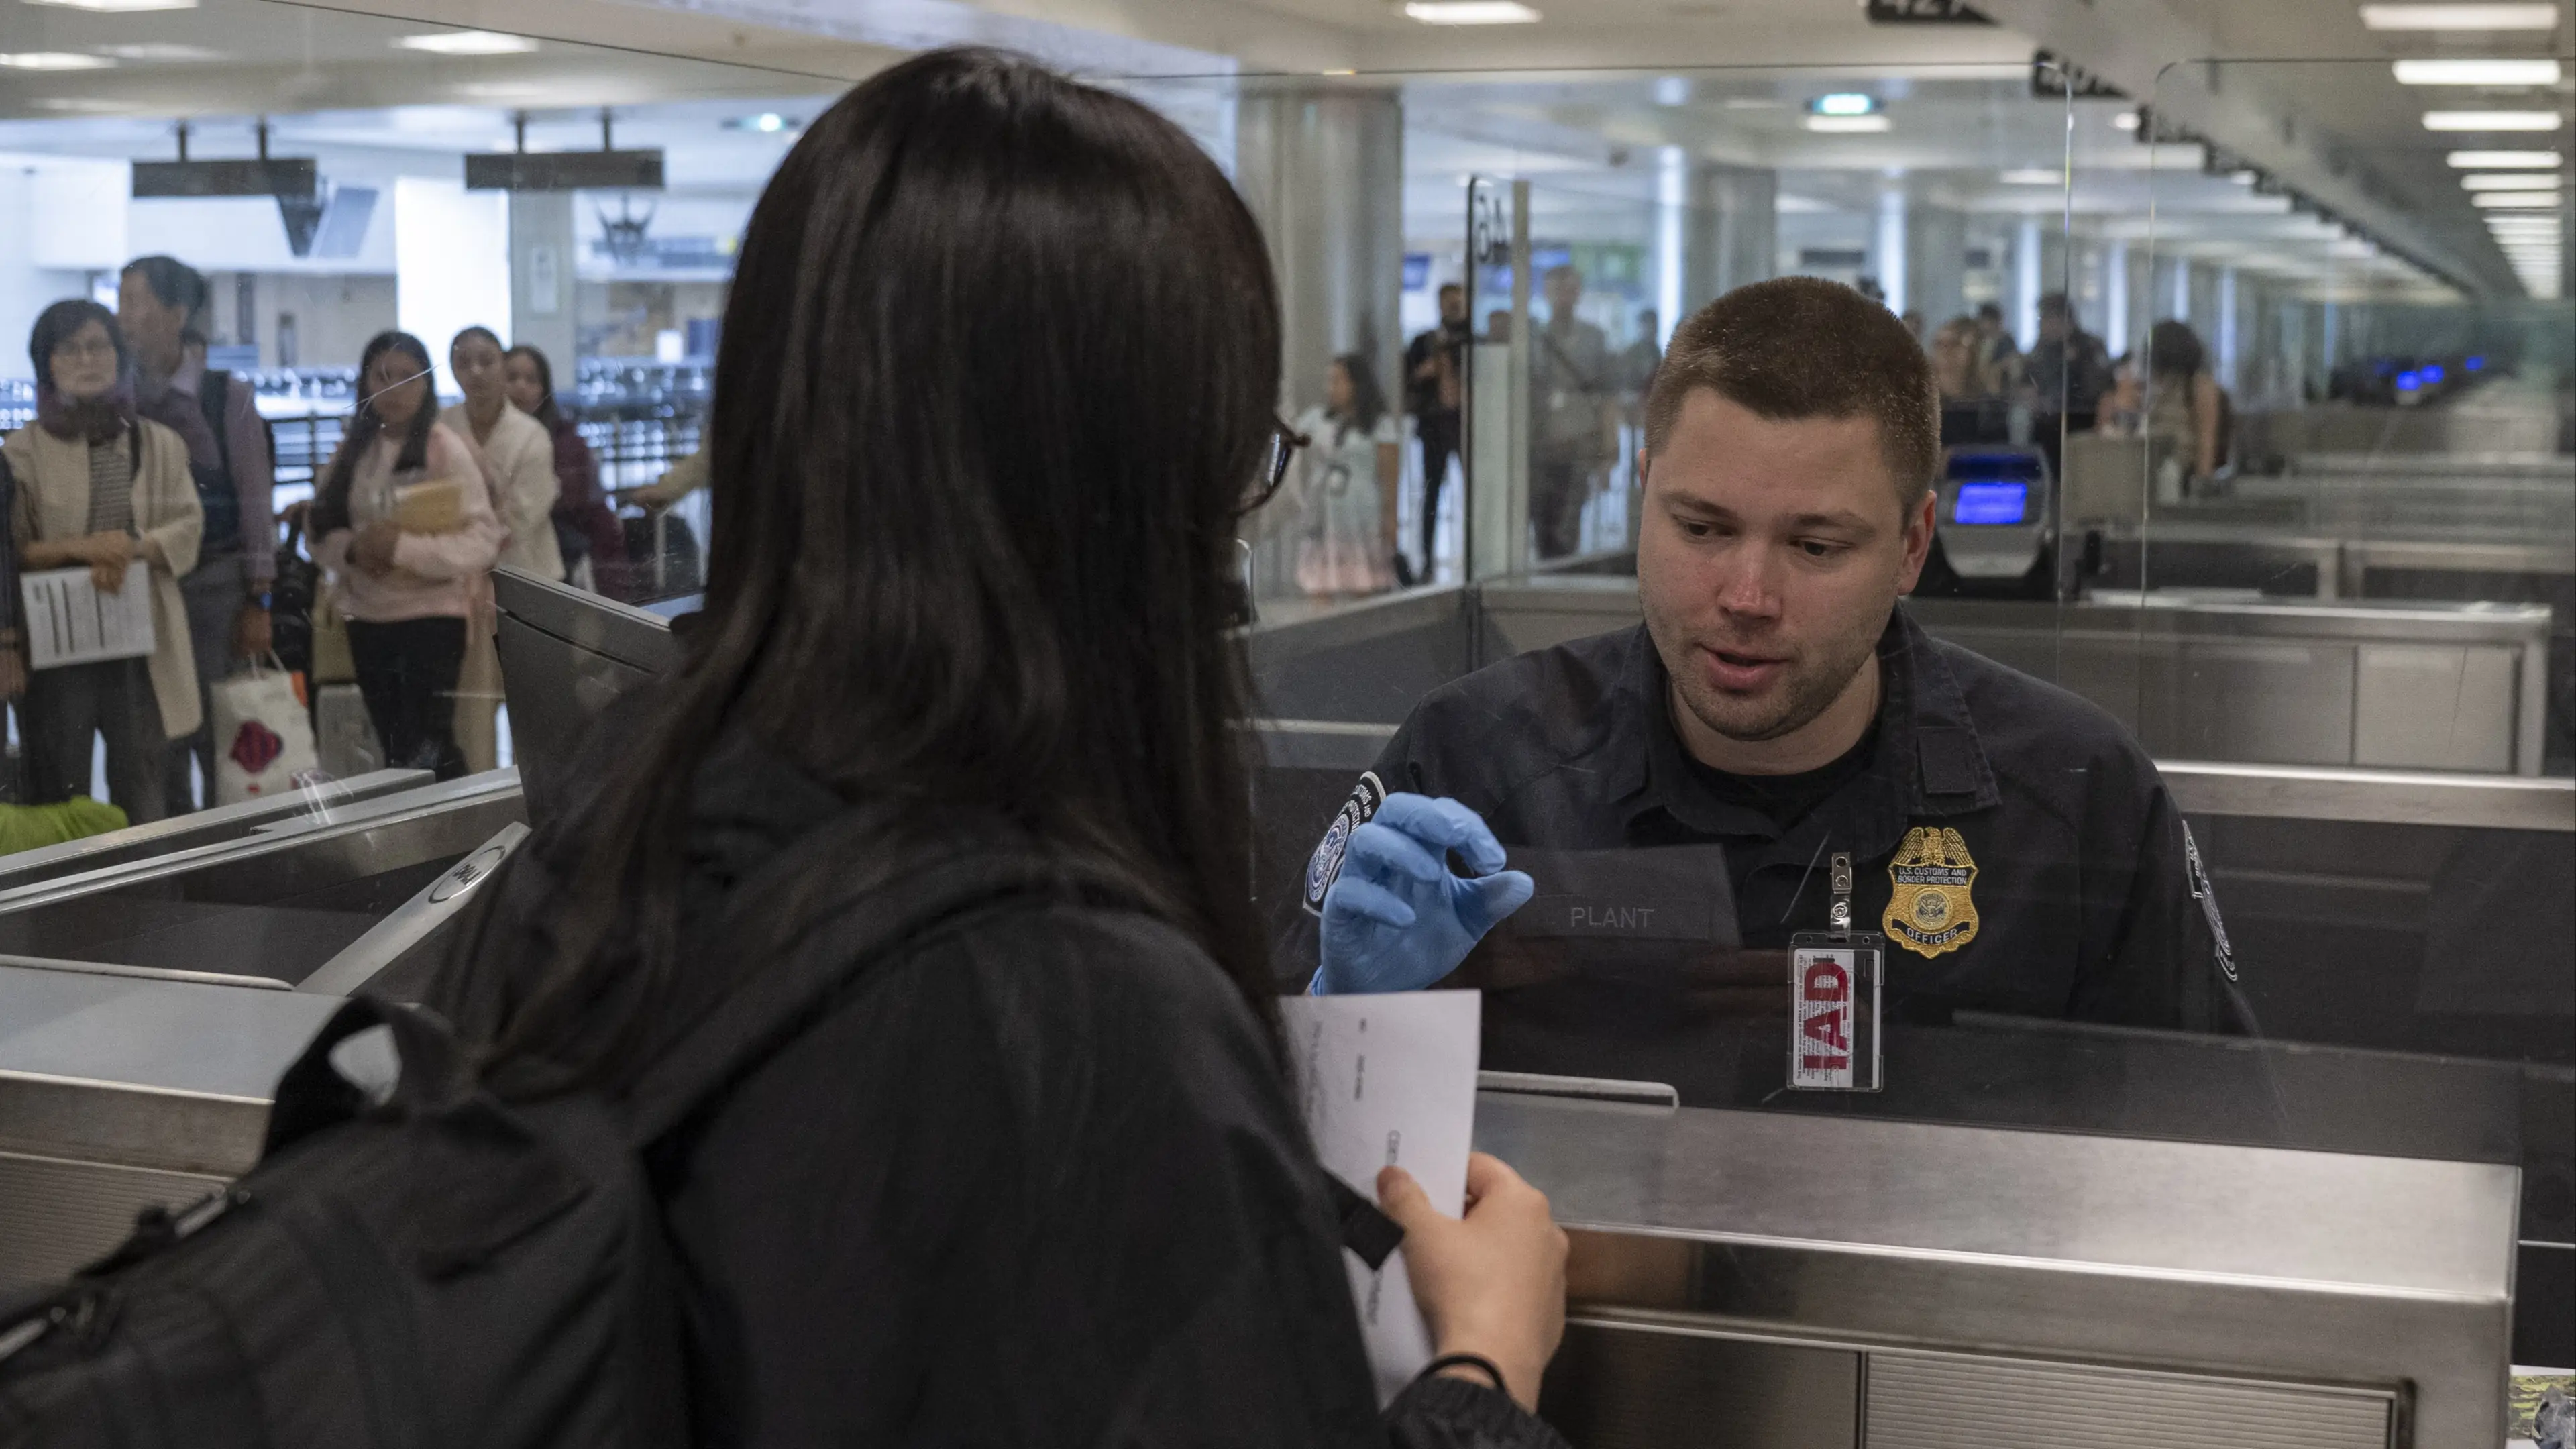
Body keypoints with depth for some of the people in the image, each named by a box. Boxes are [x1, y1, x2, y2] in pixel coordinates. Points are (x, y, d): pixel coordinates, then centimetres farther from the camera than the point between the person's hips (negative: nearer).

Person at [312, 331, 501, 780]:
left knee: (425, 748, -7)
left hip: (431, 613, -5)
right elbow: (323, 527, 7)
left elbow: (483, 540, -14)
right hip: (367, 617, 5)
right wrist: (352, 549, -15)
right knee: (393, 746, 14)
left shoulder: (446, 448, -9)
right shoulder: (353, 450, 7)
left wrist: (402, 548, -23)